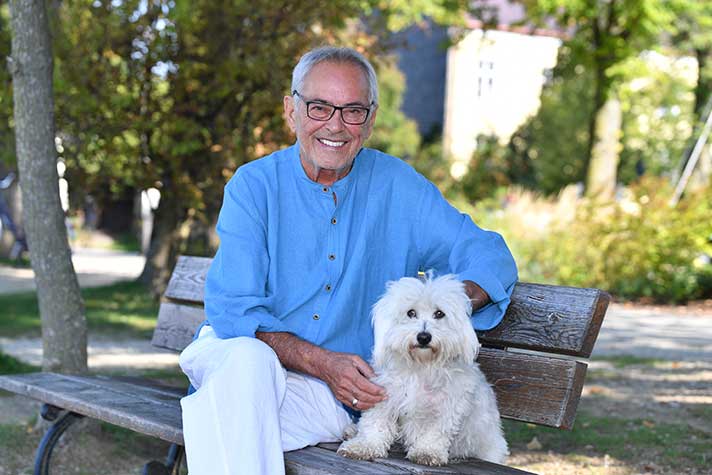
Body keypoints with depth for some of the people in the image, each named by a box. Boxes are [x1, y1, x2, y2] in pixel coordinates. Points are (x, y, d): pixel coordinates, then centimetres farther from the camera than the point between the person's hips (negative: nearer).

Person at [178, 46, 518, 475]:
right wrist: (320, 362, -21)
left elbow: (490, 256, 3)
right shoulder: (254, 185, -1)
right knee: (249, 357, -36)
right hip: (234, 354, 1)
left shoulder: (397, 187, 4)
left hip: (332, 396, -1)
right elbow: (232, 310, -7)